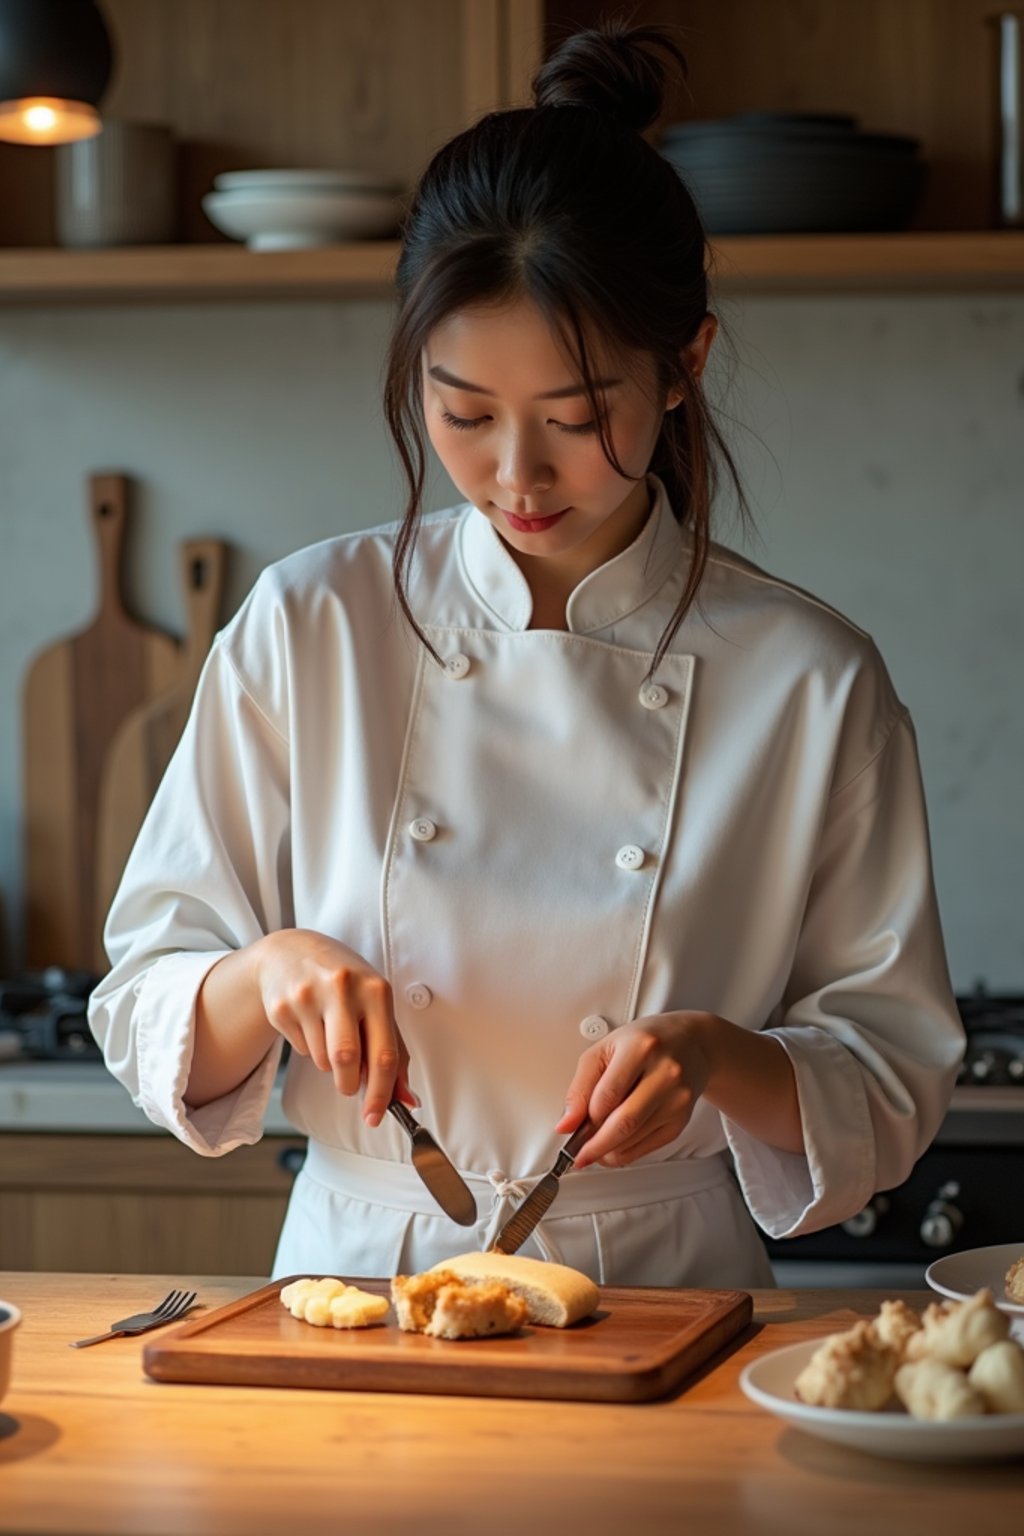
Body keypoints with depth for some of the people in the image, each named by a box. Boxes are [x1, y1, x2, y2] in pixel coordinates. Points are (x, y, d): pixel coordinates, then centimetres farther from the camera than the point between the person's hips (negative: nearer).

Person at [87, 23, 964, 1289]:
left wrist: (721, 1059, -15)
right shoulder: (307, 630, 1)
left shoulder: (809, 682, -2)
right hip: (354, 1283, 1)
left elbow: (893, 1089, 4)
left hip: (662, 1310, 0)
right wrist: (267, 972, -16)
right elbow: (152, 1028, 5)